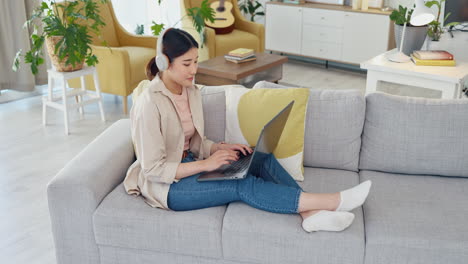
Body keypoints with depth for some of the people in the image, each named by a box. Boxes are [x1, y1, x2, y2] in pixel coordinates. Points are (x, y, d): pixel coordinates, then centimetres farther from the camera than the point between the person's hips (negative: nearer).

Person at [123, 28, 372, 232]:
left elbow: (196, 142, 11)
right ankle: (334, 201, -25)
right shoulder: (149, 104, -22)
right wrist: (205, 164, -24)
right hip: (166, 185, -8)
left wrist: (221, 148, -9)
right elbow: (153, 169, -22)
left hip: (188, 163, 8)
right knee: (242, 185, -26)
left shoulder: (191, 91, 2)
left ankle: (311, 213, -25)